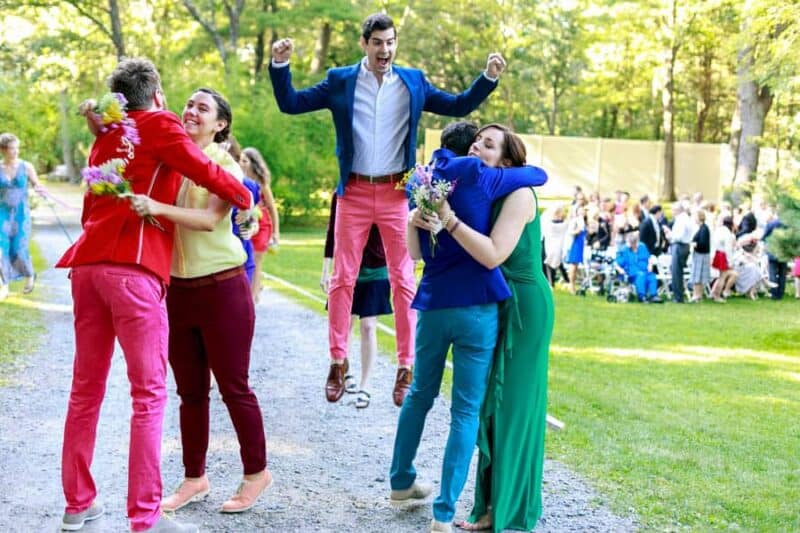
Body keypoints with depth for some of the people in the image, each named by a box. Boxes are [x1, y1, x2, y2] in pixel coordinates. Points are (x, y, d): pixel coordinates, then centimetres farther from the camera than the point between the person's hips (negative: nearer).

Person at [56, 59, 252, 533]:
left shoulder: (105, 138, 25)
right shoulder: (160, 125, 5)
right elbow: (203, 169, -6)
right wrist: (244, 197, 8)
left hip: (88, 262, 7)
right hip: (132, 266, -7)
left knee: (86, 387, 11)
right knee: (150, 392, -6)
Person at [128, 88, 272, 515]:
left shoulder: (225, 166, -8)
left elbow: (209, 219, -23)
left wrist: (157, 207, -36)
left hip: (222, 288, -5)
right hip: (179, 288, 5)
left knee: (232, 387, 3)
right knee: (190, 390, 11)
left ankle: (256, 472, 19)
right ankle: (194, 478, 23)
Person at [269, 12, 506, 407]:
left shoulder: (413, 82, 6)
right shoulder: (340, 81, 3)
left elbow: (459, 106, 10)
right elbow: (290, 103, 4)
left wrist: (489, 77, -4)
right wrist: (280, 65, -11)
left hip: (397, 193, 0)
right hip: (355, 192, 0)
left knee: (403, 280, 2)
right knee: (343, 278, 3)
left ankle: (406, 368, 8)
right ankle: (338, 362, 13)